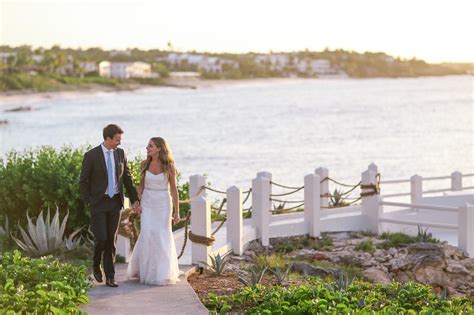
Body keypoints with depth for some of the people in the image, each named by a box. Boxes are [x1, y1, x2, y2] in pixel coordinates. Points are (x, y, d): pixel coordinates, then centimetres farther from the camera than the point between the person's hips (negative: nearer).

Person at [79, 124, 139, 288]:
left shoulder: (120, 153, 4)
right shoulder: (91, 155, -11)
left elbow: (127, 177, 10)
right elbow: (83, 181, -4)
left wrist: (134, 199, 6)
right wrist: (89, 202, -8)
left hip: (115, 202, 4)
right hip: (99, 203, -4)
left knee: (111, 240, 4)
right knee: (101, 238, -9)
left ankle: (110, 276, 8)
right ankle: (96, 265, 20)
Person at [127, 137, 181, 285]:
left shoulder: (169, 166, -8)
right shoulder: (145, 164, -1)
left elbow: (173, 189, -5)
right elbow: (141, 185, 8)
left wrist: (176, 212, -6)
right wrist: (136, 203, -4)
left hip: (163, 204, -2)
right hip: (147, 203, 2)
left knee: (163, 238, 1)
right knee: (147, 236, -6)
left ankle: (163, 273, 17)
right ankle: (147, 271, 13)